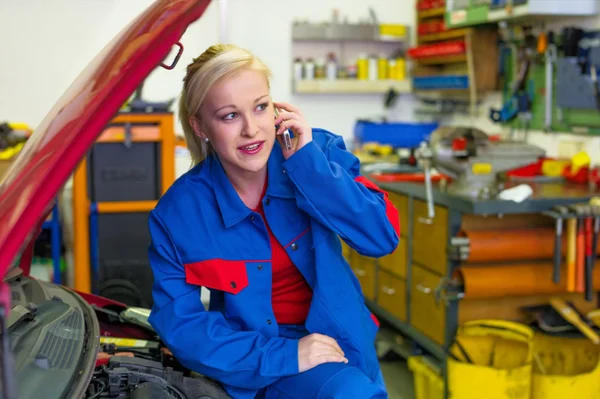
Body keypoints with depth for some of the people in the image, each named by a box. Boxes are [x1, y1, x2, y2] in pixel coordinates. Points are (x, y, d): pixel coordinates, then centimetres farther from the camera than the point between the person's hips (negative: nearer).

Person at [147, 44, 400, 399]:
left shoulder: (320, 151, -9)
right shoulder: (178, 213, -12)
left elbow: (383, 236, -17)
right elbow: (180, 323, -10)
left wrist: (308, 163, -25)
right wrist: (281, 355, -20)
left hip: (339, 339, 4)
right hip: (261, 365, -3)